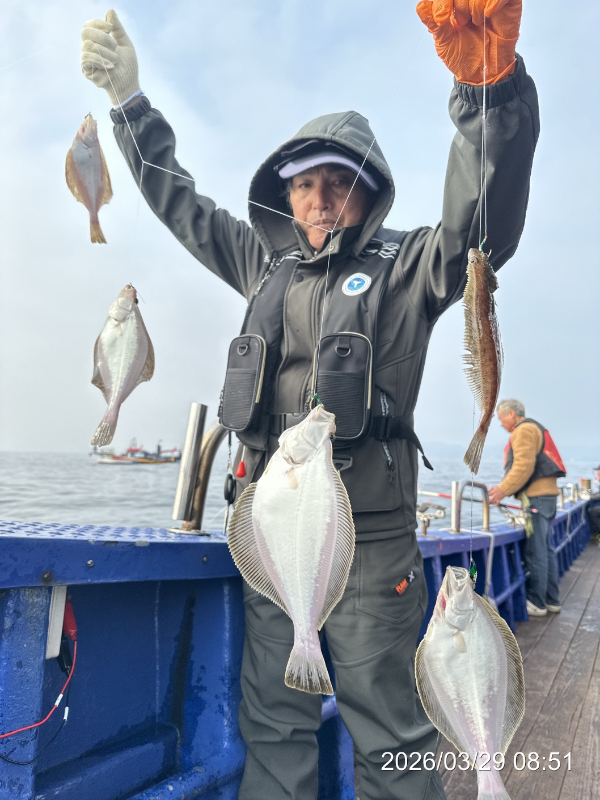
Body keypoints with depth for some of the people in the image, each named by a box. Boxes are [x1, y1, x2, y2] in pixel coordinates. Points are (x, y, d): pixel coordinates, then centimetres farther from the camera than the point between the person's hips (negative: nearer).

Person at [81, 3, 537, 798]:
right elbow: (181, 203, 22)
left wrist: (490, 80, -32)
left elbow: (483, 224, -19)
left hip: (368, 538, -4)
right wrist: (129, 97, 22)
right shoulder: (268, 263, 13)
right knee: (273, 726, 17)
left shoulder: (406, 269, 0)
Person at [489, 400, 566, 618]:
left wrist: (503, 489, -18)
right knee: (546, 549, 12)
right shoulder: (535, 429, 23)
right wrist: (504, 489, 15)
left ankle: (536, 603, -2)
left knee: (535, 552, -7)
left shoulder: (523, 430, -8)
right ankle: (551, 600, 18)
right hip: (546, 494, 10)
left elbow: (524, 466, -19)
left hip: (536, 497, -10)